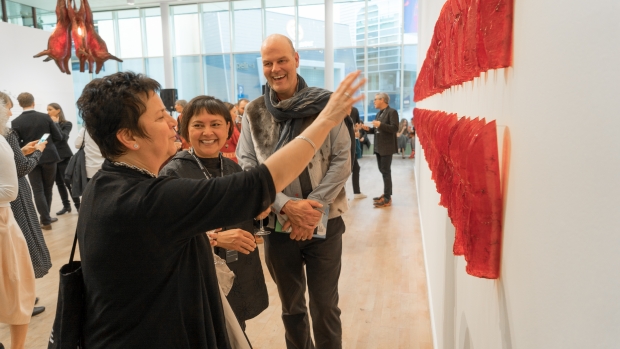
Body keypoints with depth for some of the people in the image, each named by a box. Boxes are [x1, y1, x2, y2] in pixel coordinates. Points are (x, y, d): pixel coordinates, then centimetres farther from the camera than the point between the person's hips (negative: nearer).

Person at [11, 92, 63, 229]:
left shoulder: (16, 122, -8)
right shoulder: (45, 117, -7)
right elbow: (58, 137, -3)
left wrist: (27, 146, 12)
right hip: (49, 157, 1)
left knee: (38, 190, 6)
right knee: (47, 188, 15)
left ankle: (46, 220, 3)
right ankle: (46, 217, 24)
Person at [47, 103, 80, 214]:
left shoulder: (67, 124, -2)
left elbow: (63, 137, -18)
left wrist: (56, 123, -13)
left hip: (64, 157, -4)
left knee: (69, 182, -5)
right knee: (59, 183, 10)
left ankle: (78, 205, 4)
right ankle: (66, 206, 20)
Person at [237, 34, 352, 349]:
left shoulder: (325, 104, -6)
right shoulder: (253, 113, -1)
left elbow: (342, 160, -6)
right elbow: (247, 168, -4)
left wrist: (314, 207, -15)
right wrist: (286, 205, -17)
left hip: (325, 223, -2)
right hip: (277, 225, 2)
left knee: (325, 308, 11)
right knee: (291, 307, 20)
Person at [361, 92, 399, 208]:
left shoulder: (392, 112, -9)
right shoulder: (379, 113, 17)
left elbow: (394, 128, -20)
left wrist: (380, 125, -26)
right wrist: (369, 129, 2)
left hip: (386, 147, -9)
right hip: (379, 147, 9)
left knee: (386, 172, -6)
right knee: (382, 171, 14)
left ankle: (387, 199, -1)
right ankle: (386, 194, 24)